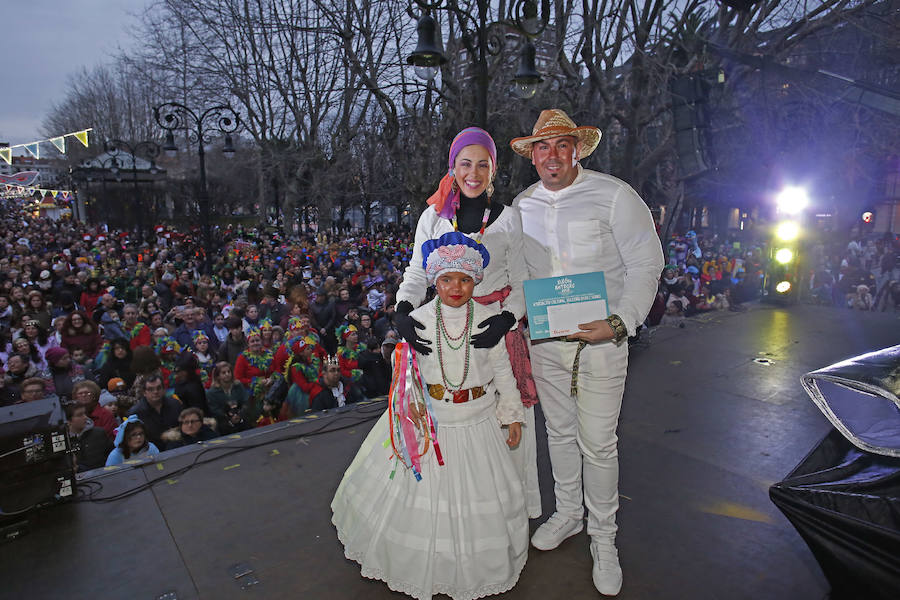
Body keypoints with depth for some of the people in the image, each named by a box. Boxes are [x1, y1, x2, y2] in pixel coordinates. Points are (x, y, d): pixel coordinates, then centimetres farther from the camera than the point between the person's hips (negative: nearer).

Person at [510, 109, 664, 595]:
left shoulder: (615, 196, -10)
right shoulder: (522, 205, 6)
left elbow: (645, 265, -9)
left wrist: (620, 323, -21)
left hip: (600, 341, -4)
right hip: (544, 340, 5)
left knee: (598, 442, 2)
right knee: (559, 431, 18)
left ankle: (602, 536, 25)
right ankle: (567, 513, 39)